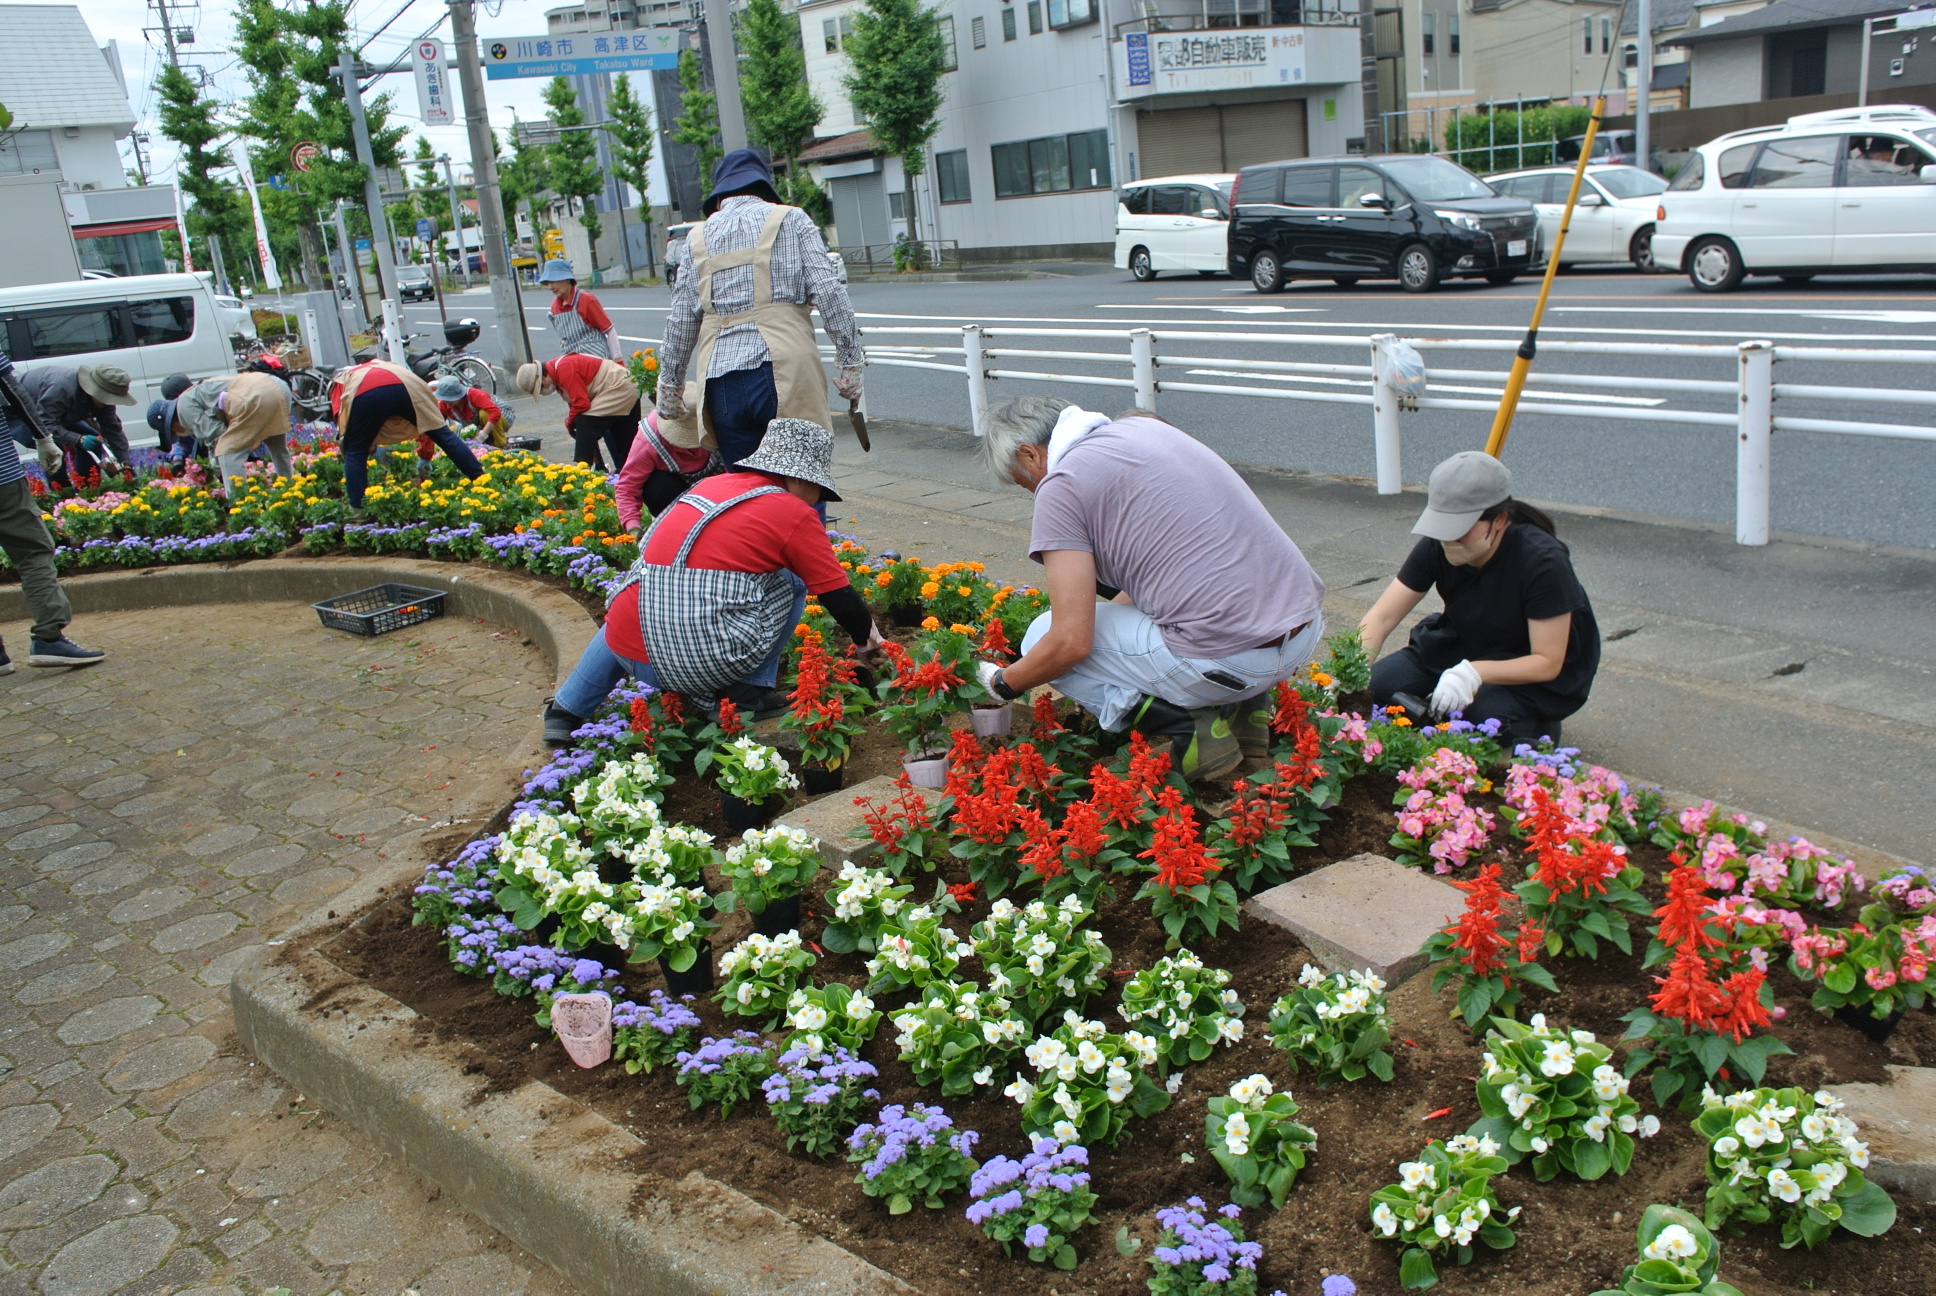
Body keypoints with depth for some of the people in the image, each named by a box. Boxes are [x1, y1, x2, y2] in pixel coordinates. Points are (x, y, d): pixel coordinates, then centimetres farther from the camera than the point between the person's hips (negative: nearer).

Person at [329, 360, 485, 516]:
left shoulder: (339, 382, 39)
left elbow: (341, 419, 19)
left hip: (366, 394, -3)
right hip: (406, 386, 3)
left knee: (354, 451, 12)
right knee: (443, 434, 13)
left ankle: (357, 510, 8)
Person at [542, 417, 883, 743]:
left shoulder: (711, 484, 16)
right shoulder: (795, 514, -2)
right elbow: (838, 595, 1)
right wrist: (867, 639, 20)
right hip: (708, 662, -6)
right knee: (790, 582, 12)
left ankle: (567, 710, 30)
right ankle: (747, 697, 8)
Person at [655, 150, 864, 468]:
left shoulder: (698, 237, 16)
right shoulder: (791, 219, 8)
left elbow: (681, 322, 13)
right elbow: (828, 291, -3)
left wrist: (670, 383, 22)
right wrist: (851, 360, 0)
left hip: (722, 384, 3)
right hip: (784, 373, -2)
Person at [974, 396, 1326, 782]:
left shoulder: (1059, 486, -6)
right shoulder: (1144, 425, 17)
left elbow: (1070, 644, -9)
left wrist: (1003, 683, 9)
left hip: (1231, 658, -8)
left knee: (1042, 639, 9)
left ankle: (1189, 729, -3)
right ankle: (1241, 707, 18)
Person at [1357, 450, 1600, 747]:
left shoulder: (1543, 563, -27)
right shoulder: (1437, 546, -16)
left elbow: (1547, 663, -25)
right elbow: (1381, 617, -15)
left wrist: (1475, 673, -41)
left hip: (1533, 674, -4)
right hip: (1462, 648, 4)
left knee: (1485, 713, -35)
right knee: (1375, 686, -19)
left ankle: (1535, 726, -1)